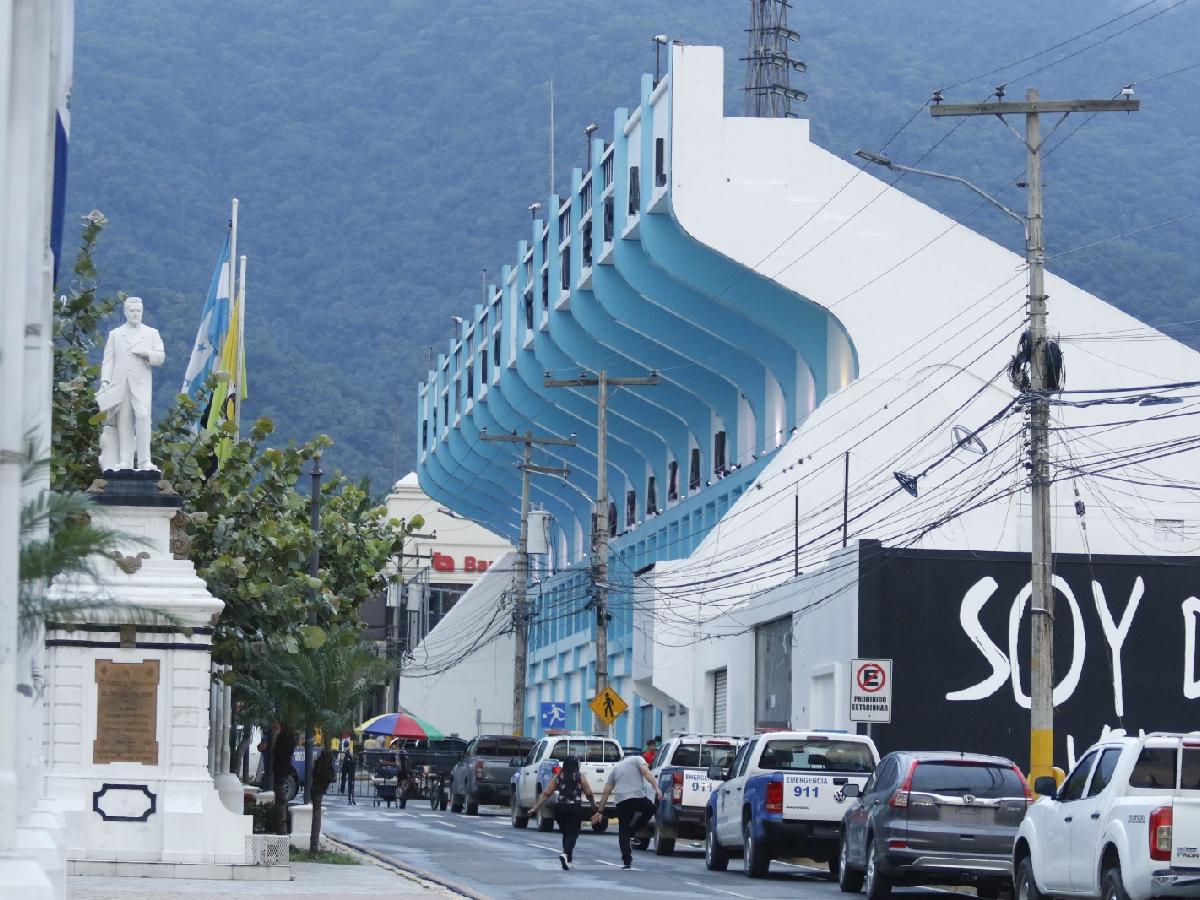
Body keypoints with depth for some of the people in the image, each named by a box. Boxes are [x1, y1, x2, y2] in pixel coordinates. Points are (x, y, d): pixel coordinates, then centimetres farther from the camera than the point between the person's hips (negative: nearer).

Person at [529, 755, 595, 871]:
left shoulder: (558, 777, 8)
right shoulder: (580, 777, 1)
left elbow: (545, 794, 6)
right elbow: (589, 794, 0)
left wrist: (535, 808, 9)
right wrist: (594, 805, 19)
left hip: (560, 808, 3)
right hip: (575, 808, -3)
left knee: (566, 833, 17)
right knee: (572, 834, -4)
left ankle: (568, 860, 20)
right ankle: (566, 854, -28)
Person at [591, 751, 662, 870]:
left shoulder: (615, 768, 27)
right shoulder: (637, 759, 17)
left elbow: (606, 792, 22)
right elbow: (646, 773, -4)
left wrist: (600, 811, 23)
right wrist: (656, 788, -12)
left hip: (621, 801, 3)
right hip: (638, 797, -3)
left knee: (623, 831, 10)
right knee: (651, 809, 26)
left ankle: (626, 862, 3)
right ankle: (633, 832, 12)